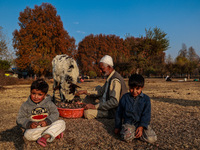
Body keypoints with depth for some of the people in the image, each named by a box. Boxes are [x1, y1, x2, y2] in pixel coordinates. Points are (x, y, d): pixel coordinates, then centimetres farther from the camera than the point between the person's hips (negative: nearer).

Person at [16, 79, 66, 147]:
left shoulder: (49, 103, -1)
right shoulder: (25, 105, -1)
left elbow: (55, 114, -4)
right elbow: (20, 119, -1)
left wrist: (47, 121, -22)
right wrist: (29, 124, -20)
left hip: (48, 125, 1)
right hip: (33, 129, -1)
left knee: (61, 123, -20)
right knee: (28, 135, -34)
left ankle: (45, 137, -33)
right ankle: (55, 132, -23)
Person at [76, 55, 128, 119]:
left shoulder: (115, 81, -25)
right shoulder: (110, 78, 7)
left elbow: (114, 102, -33)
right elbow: (101, 92, 16)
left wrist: (95, 106, -30)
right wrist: (85, 92, 9)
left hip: (114, 111, -10)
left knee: (87, 113, -23)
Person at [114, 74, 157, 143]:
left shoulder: (146, 99, -1)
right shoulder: (125, 98, 2)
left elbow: (146, 115, -4)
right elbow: (119, 113, 10)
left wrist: (141, 127, -18)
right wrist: (117, 127, 12)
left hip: (141, 123, 2)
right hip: (128, 123, -2)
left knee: (152, 139, -20)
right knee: (127, 137, -32)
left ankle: (135, 133, 0)